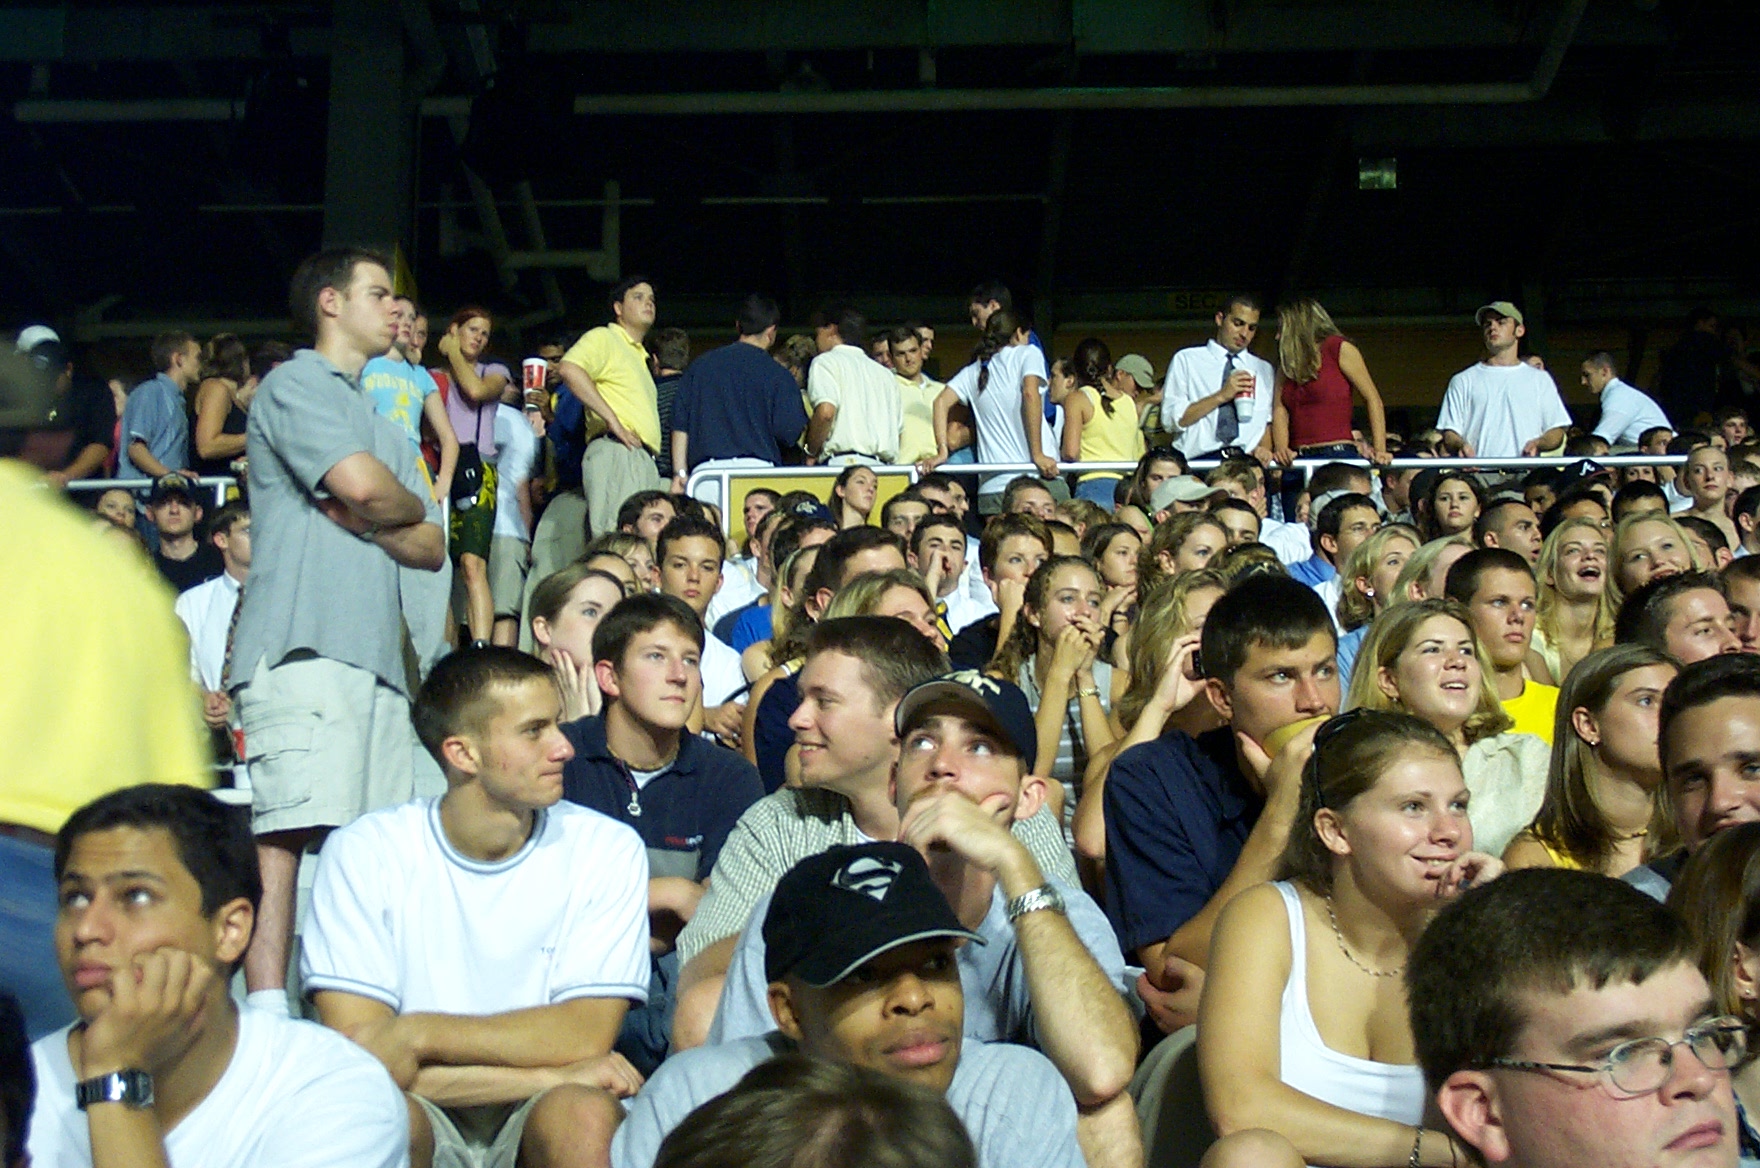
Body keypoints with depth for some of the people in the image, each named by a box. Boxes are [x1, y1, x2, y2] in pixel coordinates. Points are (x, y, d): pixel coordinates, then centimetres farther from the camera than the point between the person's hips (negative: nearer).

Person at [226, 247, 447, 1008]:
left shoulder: (380, 423, 30)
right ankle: (269, 1012, -20)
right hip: (302, 646, -8)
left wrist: (366, 520, 0)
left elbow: (429, 547, 20)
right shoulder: (294, 384, 7)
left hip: (376, 657, 8)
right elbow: (363, 484, -11)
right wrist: (408, 508, 11)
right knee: (289, 826, -17)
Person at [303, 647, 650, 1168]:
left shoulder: (607, 849, -5)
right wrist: (549, 1073, -18)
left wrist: (419, 1032, -20)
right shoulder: (364, 852, -7)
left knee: (586, 1115, -32)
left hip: (535, 1118, 0)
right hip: (426, 1121, 1)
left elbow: (587, 1035, -12)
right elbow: (357, 1055, -14)